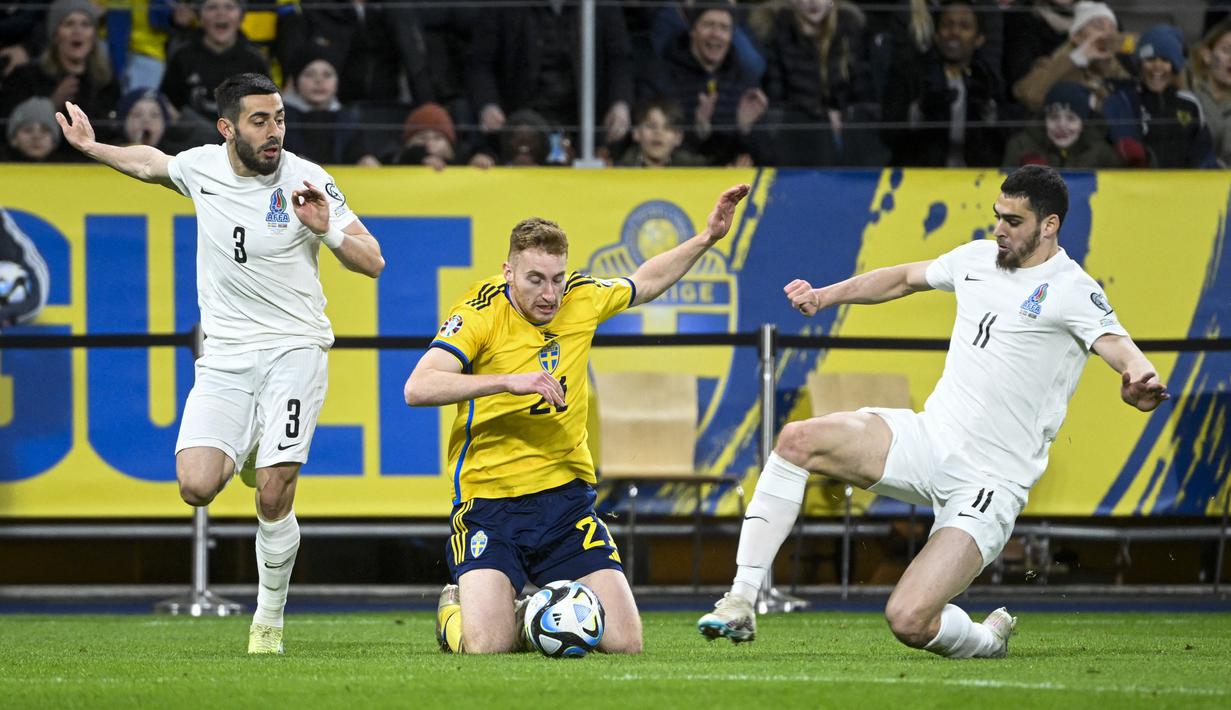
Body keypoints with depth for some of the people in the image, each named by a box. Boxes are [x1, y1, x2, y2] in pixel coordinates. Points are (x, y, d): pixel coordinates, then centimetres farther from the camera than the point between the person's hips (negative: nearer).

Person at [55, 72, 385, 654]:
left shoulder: (307, 181, -10)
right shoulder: (202, 167, 1)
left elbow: (372, 263, -10)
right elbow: (151, 164, 26)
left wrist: (328, 231, -28)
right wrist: (92, 148, 30)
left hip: (293, 349, -3)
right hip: (224, 358, 3)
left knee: (273, 500, -12)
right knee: (196, 487, -14)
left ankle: (269, 621, 8)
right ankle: (246, 451, 23)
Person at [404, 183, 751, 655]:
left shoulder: (582, 299, 3)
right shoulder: (481, 313, -13)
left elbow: (645, 282, 25)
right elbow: (417, 389, -27)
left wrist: (708, 237, 19)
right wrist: (508, 381, -35)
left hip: (567, 496, 5)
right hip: (490, 499, -5)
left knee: (624, 642, -6)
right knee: (488, 645, -22)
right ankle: (454, 607, 15)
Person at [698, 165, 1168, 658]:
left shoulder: (1073, 290, -11)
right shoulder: (978, 258, 10)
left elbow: (1114, 342, -30)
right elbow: (906, 278, 29)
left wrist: (1139, 377, -53)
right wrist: (824, 297, 26)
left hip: (987, 486, -7)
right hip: (928, 438, 7)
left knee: (909, 621, -21)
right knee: (798, 440, -16)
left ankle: (989, 639, 15)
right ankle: (741, 602, -12)